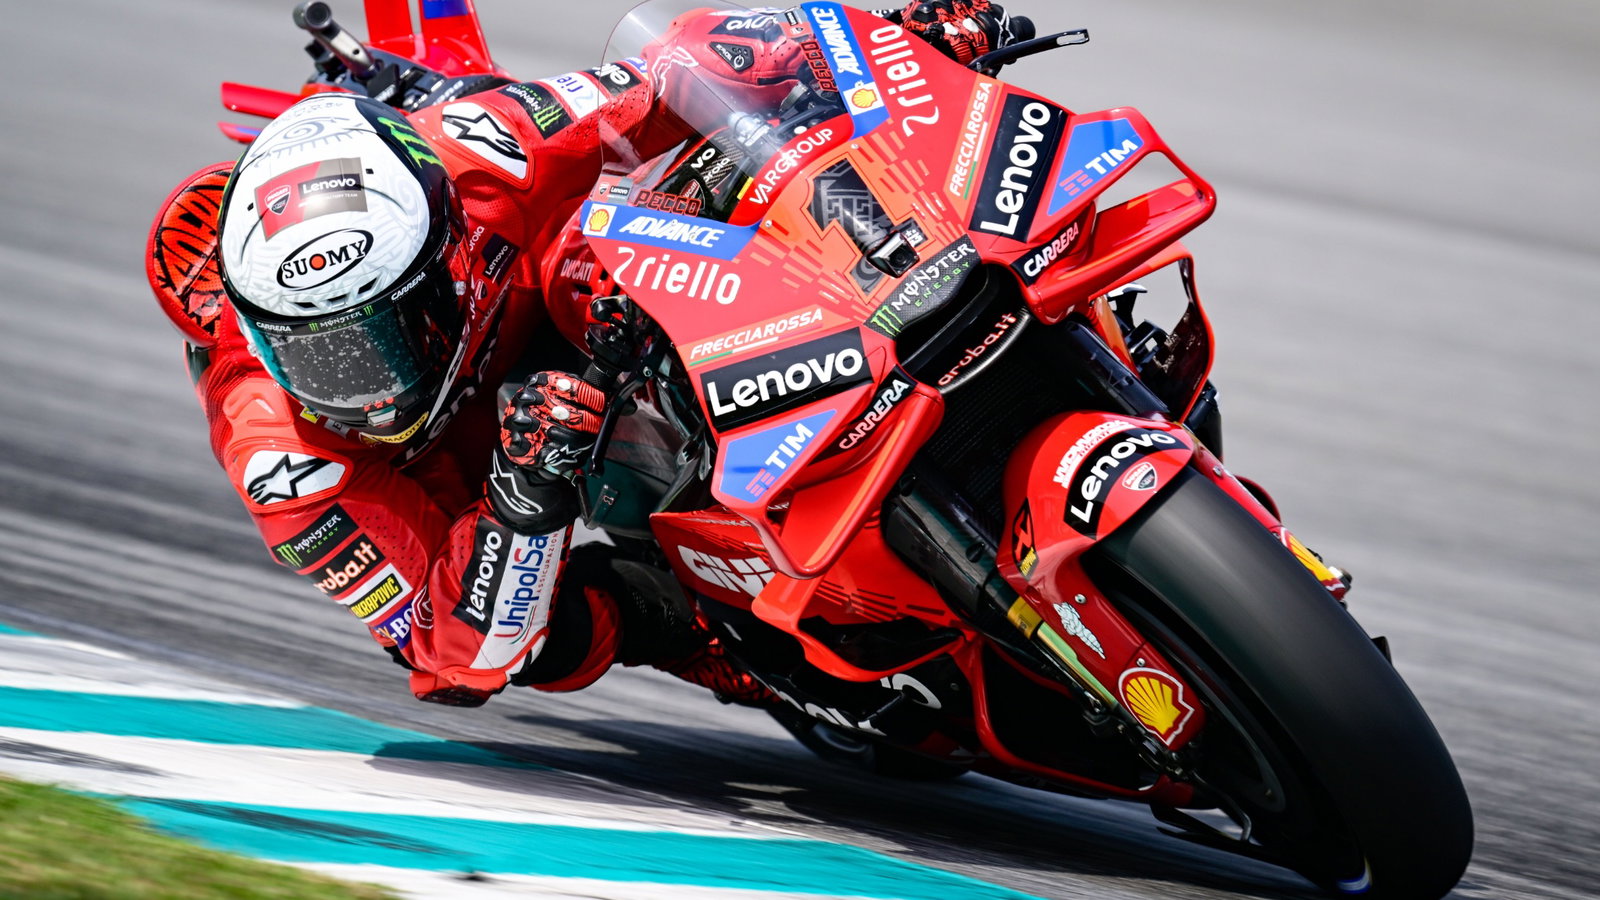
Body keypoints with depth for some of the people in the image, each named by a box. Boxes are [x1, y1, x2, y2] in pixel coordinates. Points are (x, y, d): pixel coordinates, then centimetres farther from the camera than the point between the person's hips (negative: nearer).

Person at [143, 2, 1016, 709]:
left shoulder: (470, 154, -39)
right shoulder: (278, 454, -40)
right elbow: (463, 651, -38)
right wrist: (525, 491, -55)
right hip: (442, 483, -1)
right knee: (552, 644, -26)